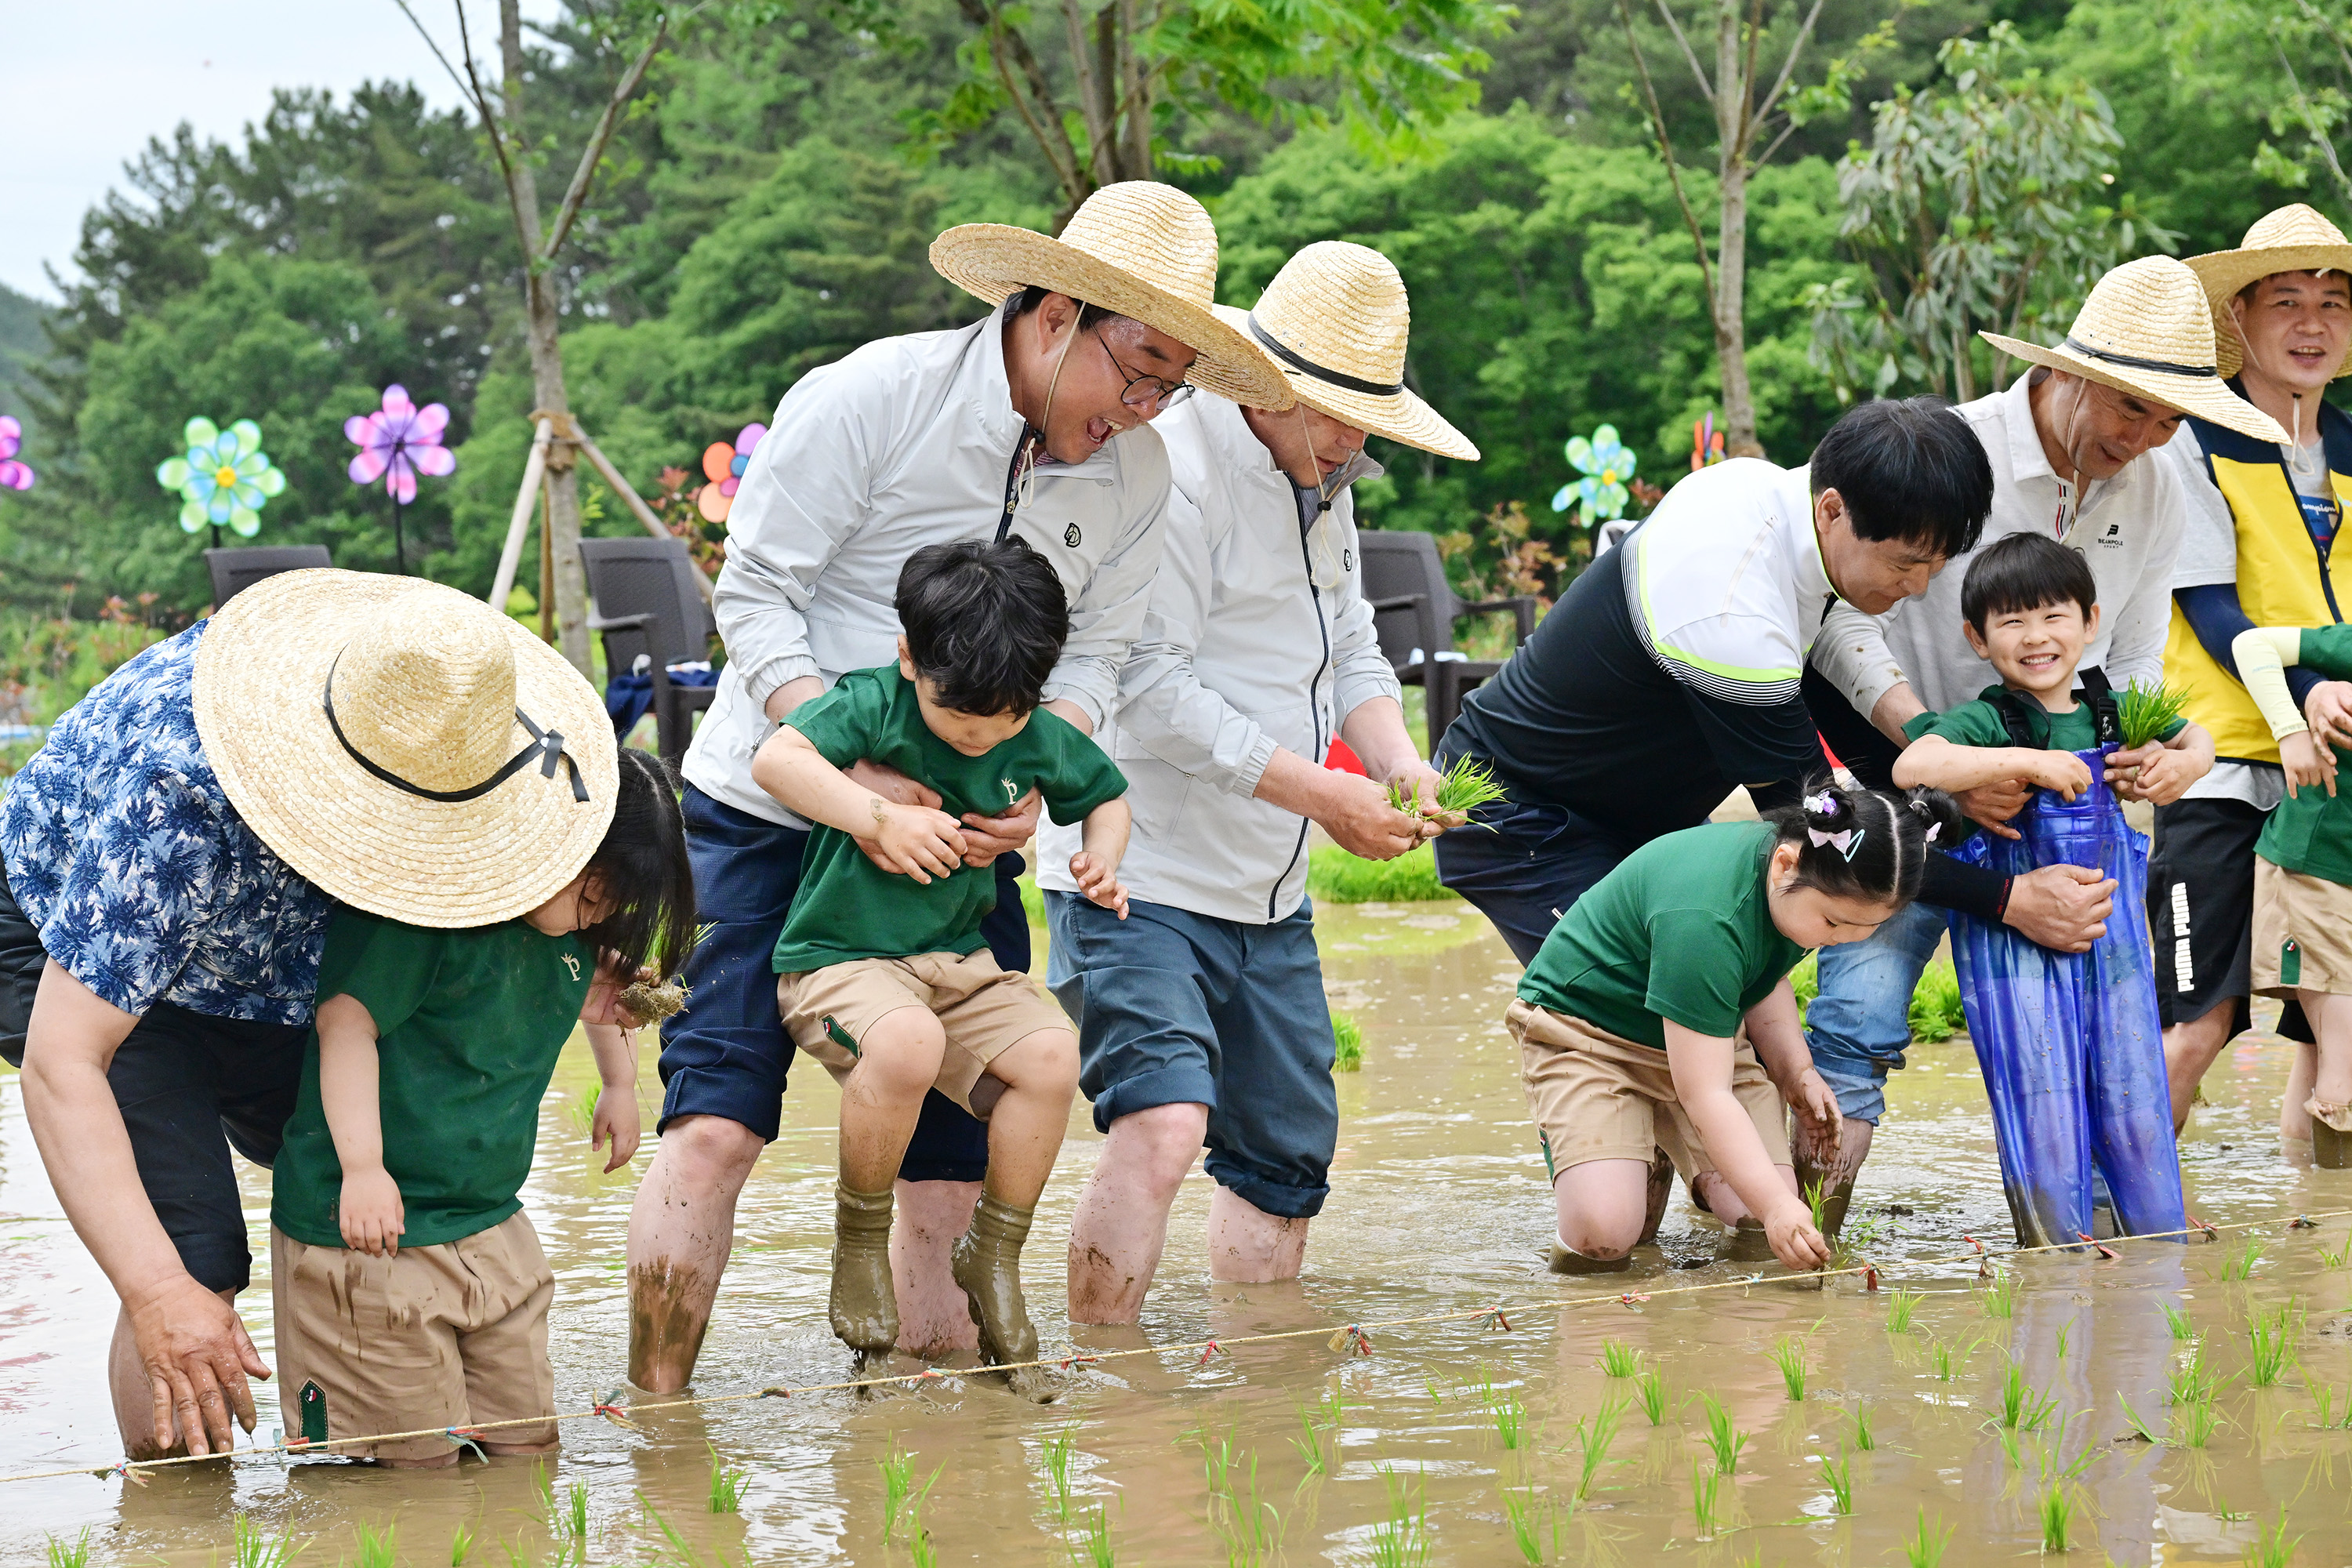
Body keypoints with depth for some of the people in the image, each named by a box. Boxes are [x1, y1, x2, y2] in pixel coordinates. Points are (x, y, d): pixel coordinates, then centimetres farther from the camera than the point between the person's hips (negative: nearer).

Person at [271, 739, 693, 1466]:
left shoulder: (577, 929, 8)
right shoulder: (427, 904, -19)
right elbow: (348, 1021, -23)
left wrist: (620, 1085, 35)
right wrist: (362, 1165, -29)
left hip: (491, 1223, 8)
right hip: (376, 1223, -8)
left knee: (528, 1446, 9)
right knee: (418, 1463, -7)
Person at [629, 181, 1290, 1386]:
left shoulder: (1135, 477, -1)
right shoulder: (869, 398, -16)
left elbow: (1090, 656, 3)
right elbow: (754, 600, -15)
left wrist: (1029, 782, -18)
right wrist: (854, 775, -27)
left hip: (962, 835, 4)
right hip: (779, 808, -4)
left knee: (958, 1146, 1)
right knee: (717, 1120, -10)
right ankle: (654, 1410, -3)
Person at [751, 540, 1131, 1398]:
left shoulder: (1042, 742, 2)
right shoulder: (873, 703, -12)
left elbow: (1105, 794, 21)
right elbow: (775, 759, -26)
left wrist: (1102, 858, 0)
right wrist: (882, 817, -30)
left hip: (958, 962, 6)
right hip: (839, 959, -6)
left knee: (1050, 1053, -21)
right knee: (906, 1042, -37)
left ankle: (993, 1259, -1)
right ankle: (859, 1240, -12)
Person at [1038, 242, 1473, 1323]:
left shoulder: (1321, 485, 13)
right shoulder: (1176, 473, -18)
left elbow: (1349, 647, 20)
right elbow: (1153, 688, -23)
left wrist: (1394, 755, -2)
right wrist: (1322, 796, -21)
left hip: (1268, 896, 9)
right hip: (1141, 878, -9)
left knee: (1287, 1155, 14)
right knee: (1162, 1122, -25)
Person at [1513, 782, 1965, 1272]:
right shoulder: (1702, 919, -38)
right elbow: (1704, 1095, -35)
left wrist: (1796, 1069, -4)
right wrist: (1777, 1206, -38)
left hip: (1695, 1033, 7)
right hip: (1584, 1029, -7)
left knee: (1757, 1218, -14)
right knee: (1603, 1234, -26)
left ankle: (1703, 1173, 20)